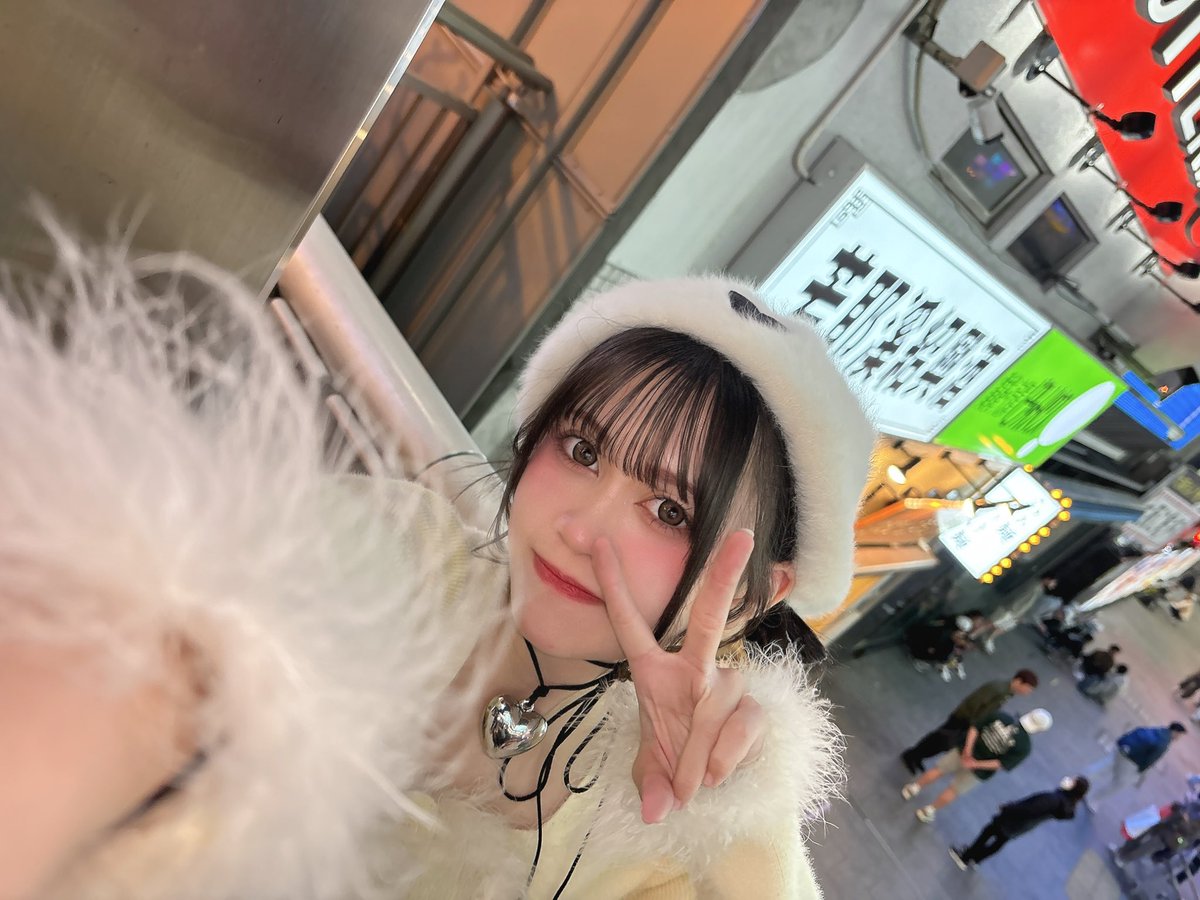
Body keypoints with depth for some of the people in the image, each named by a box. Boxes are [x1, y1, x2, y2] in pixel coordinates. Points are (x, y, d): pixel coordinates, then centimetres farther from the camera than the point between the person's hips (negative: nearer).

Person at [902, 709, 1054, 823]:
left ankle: (913, 788, 36)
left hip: (965, 752, 1)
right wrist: (976, 764, -14)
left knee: (938, 770, 23)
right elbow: (1003, 764, -18)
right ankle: (928, 811, 34)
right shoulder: (1025, 746, -16)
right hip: (978, 771, -1)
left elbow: (975, 727, -13)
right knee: (953, 791, 21)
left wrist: (967, 749, -9)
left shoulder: (1002, 716, -12)